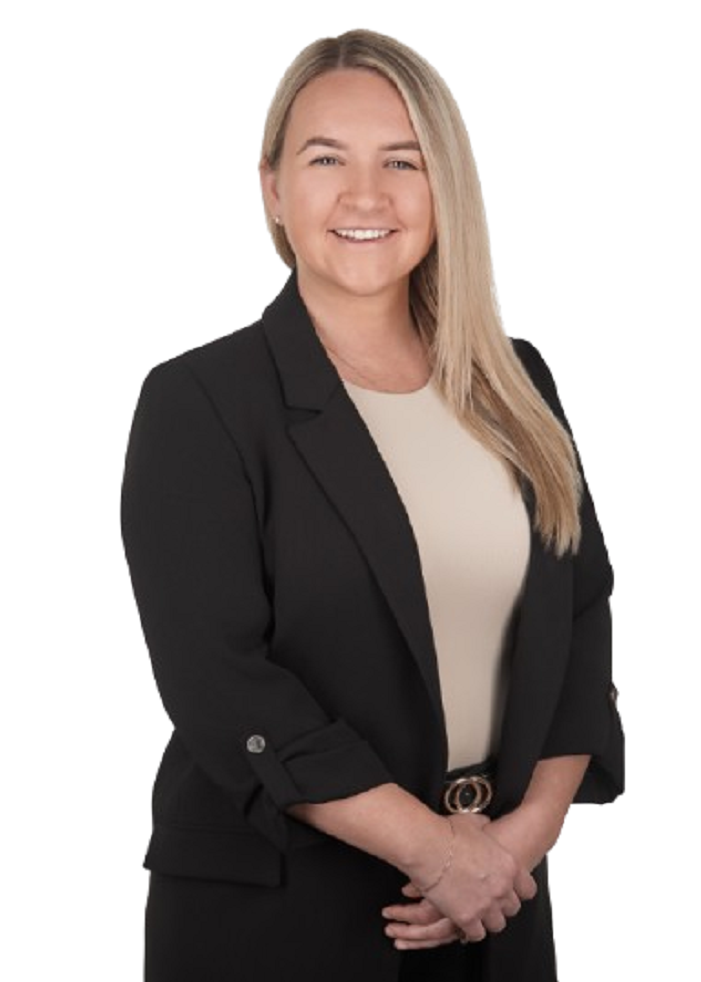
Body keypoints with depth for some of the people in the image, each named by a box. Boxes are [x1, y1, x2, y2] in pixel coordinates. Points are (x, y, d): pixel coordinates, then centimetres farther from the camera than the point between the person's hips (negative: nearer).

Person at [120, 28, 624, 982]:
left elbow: (580, 611, 6)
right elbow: (219, 682, -16)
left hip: (495, 895, 5)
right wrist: (434, 845, -17)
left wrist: (534, 823, -9)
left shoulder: (515, 386, 7)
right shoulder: (199, 401, -9)